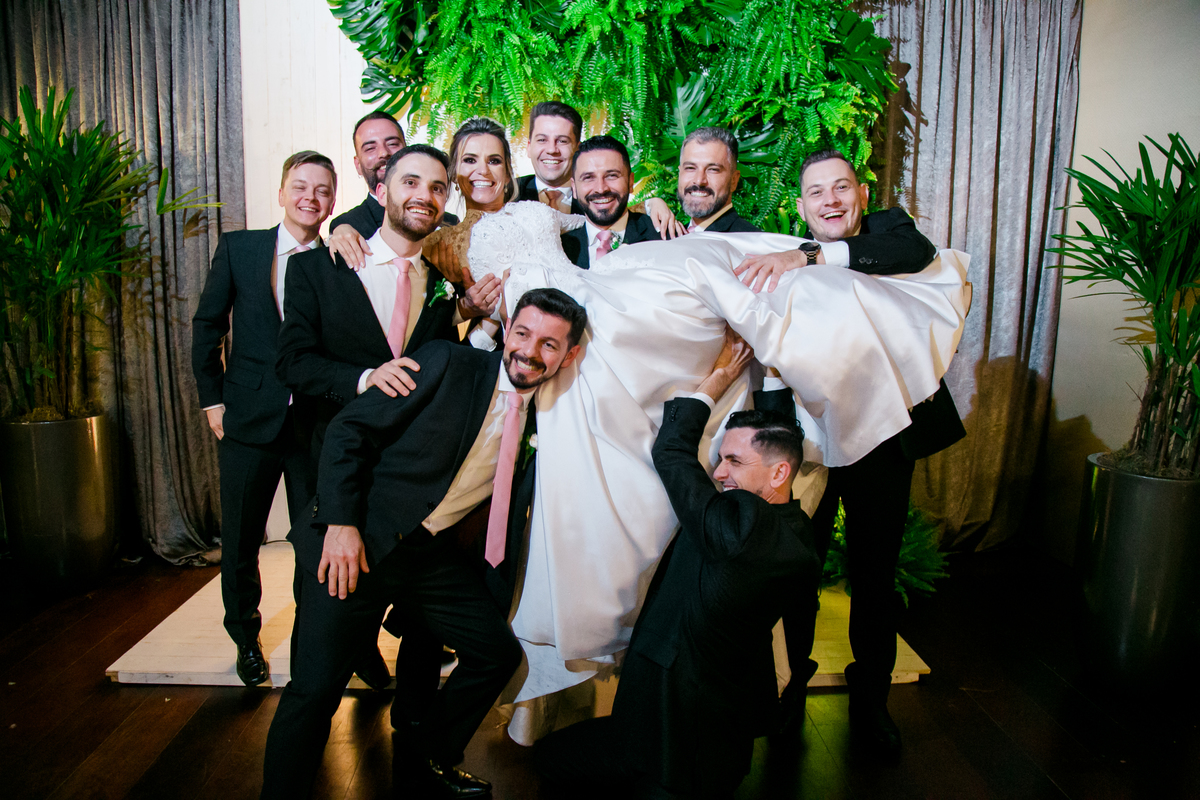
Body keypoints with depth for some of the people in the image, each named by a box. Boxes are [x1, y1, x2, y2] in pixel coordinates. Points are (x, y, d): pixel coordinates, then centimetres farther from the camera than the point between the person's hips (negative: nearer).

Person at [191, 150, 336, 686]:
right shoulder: (238, 248, 3)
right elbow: (207, 325, 7)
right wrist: (212, 399, 2)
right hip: (249, 420, 1)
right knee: (240, 540, 13)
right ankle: (246, 636, 37)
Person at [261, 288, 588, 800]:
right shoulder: (447, 363, -12)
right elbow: (349, 431, -12)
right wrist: (341, 523, -18)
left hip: (434, 554, 6)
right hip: (358, 544, -5)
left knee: (499, 652, 8)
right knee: (315, 689, -10)